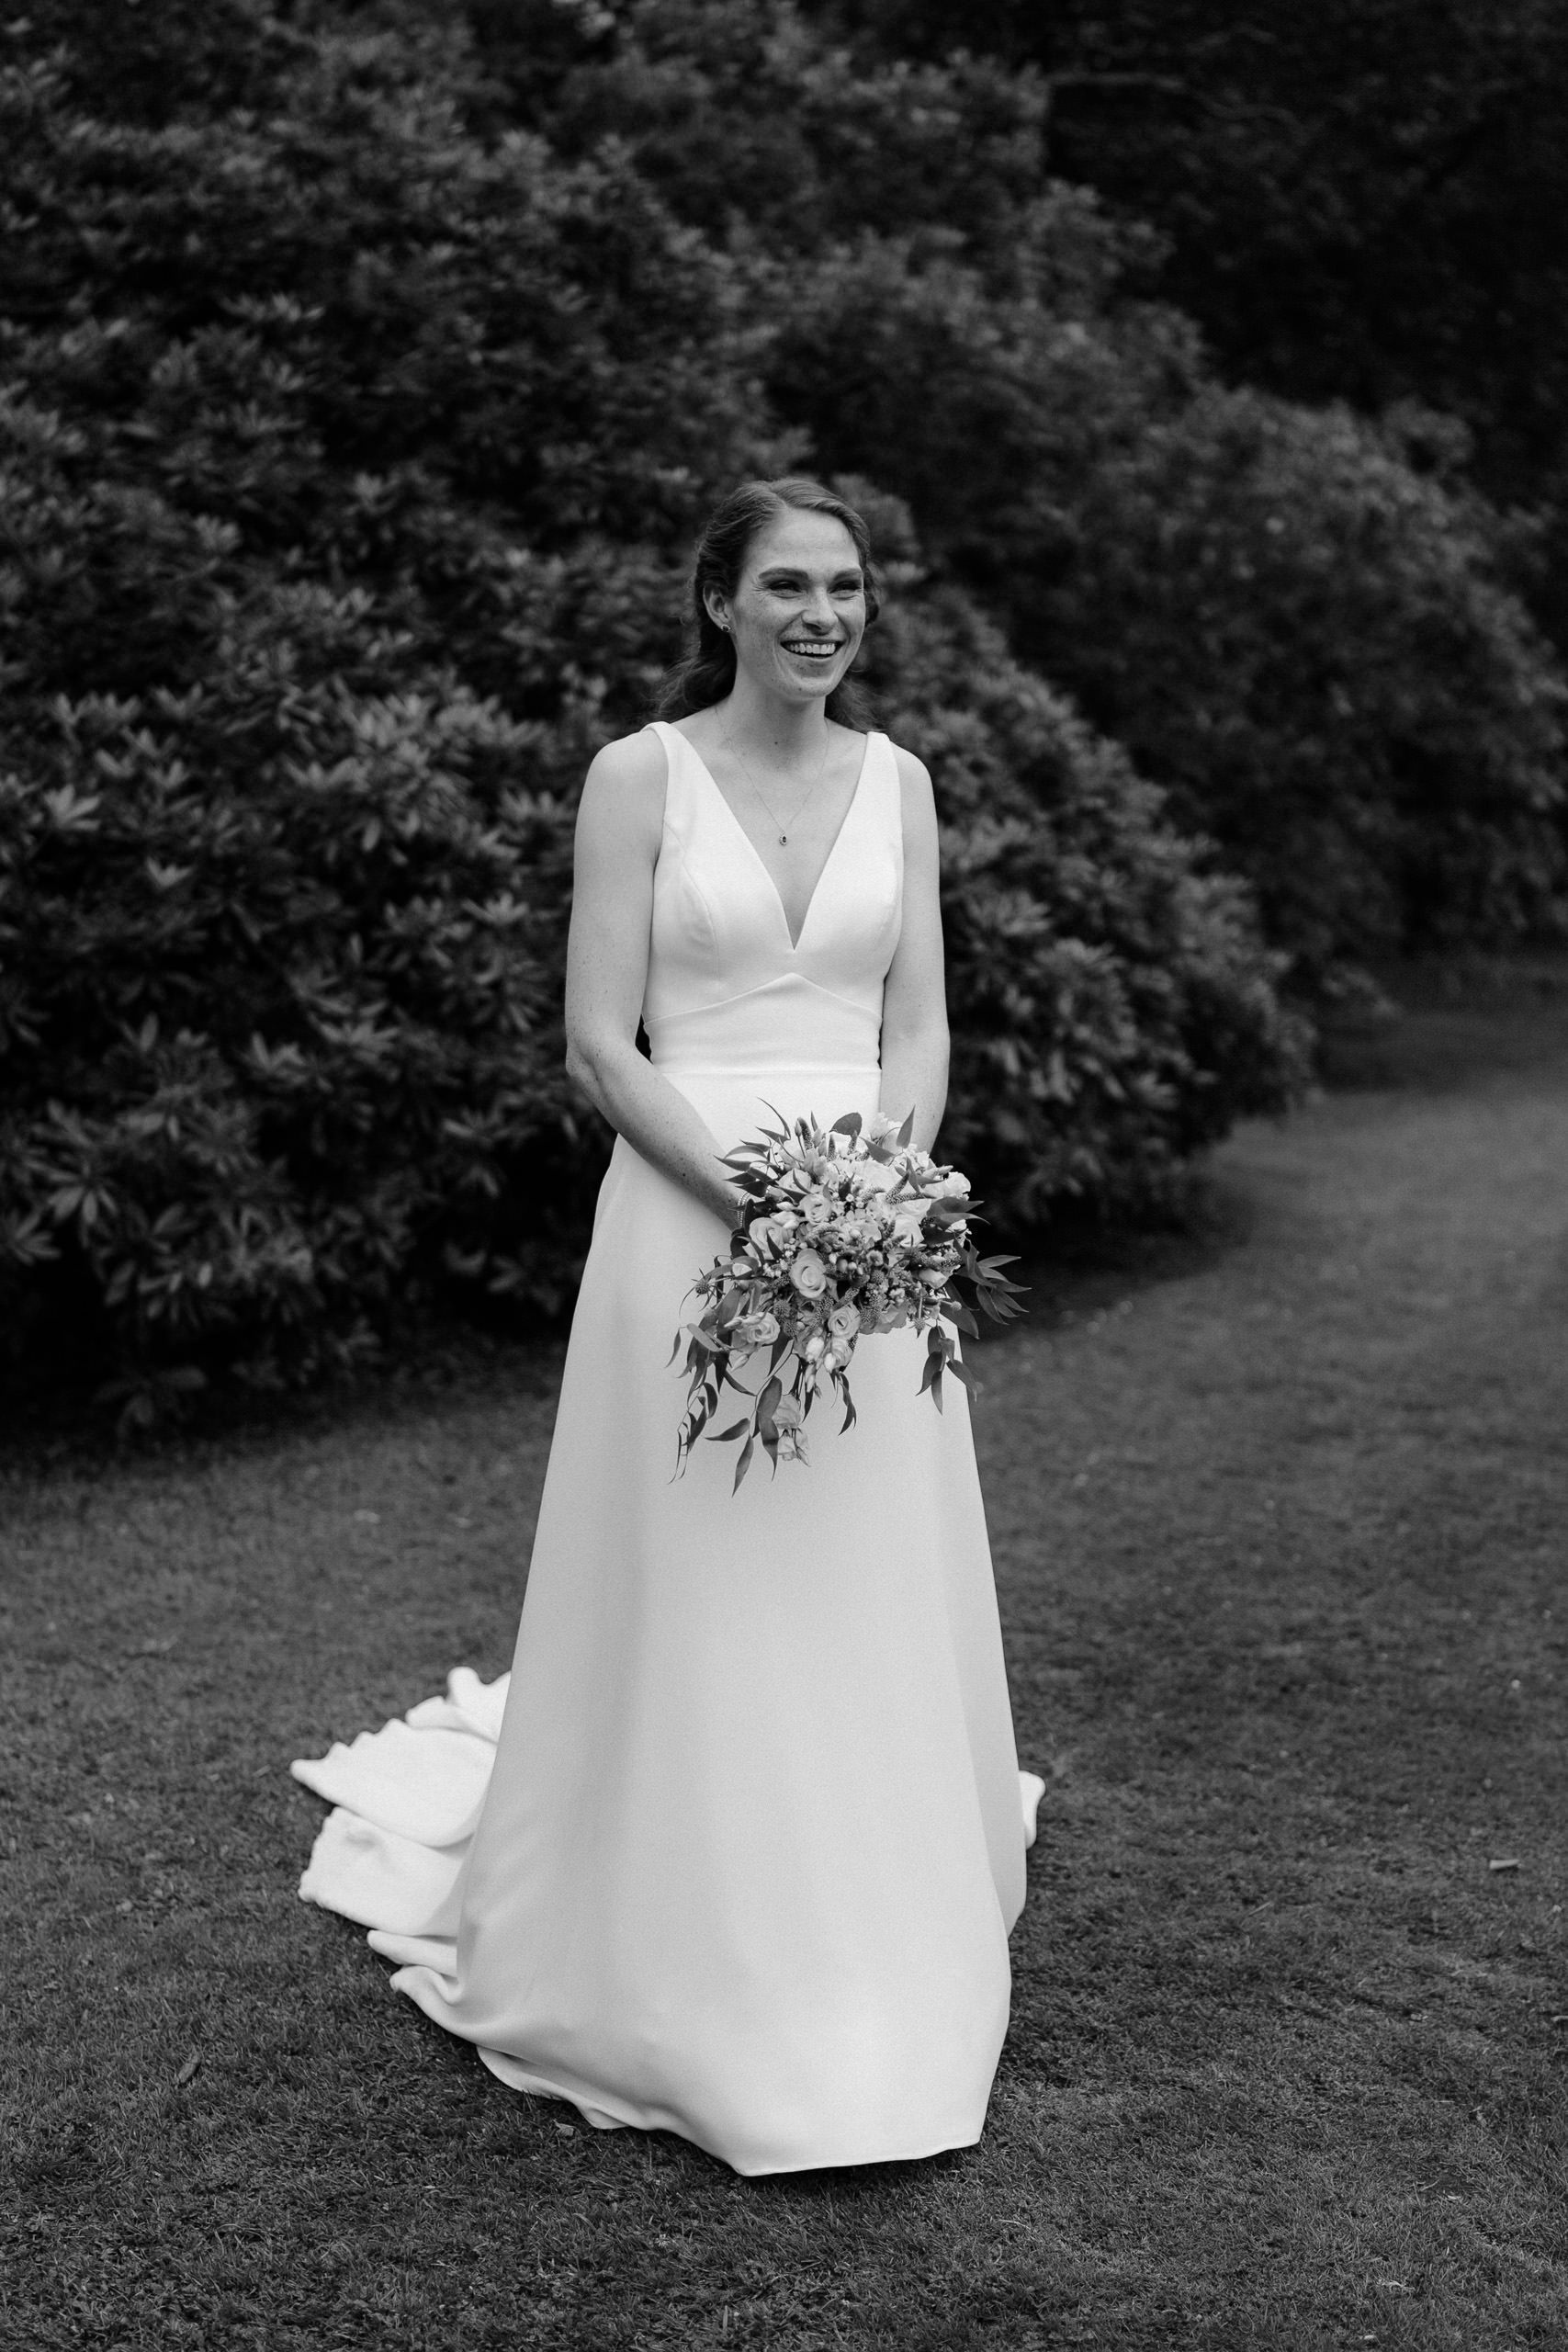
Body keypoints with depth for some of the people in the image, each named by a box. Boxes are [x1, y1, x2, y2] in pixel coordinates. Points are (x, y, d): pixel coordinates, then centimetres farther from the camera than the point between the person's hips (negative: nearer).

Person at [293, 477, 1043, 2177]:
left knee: (874, 1602, 9)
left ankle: (875, 1961, 27)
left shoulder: (895, 782, 10)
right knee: (702, 1603, 1)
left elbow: (919, 1026, 8)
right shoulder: (642, 775, -2)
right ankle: (704, 1989, 17)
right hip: (689, 1208, -4)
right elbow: (599, 1046, -7)